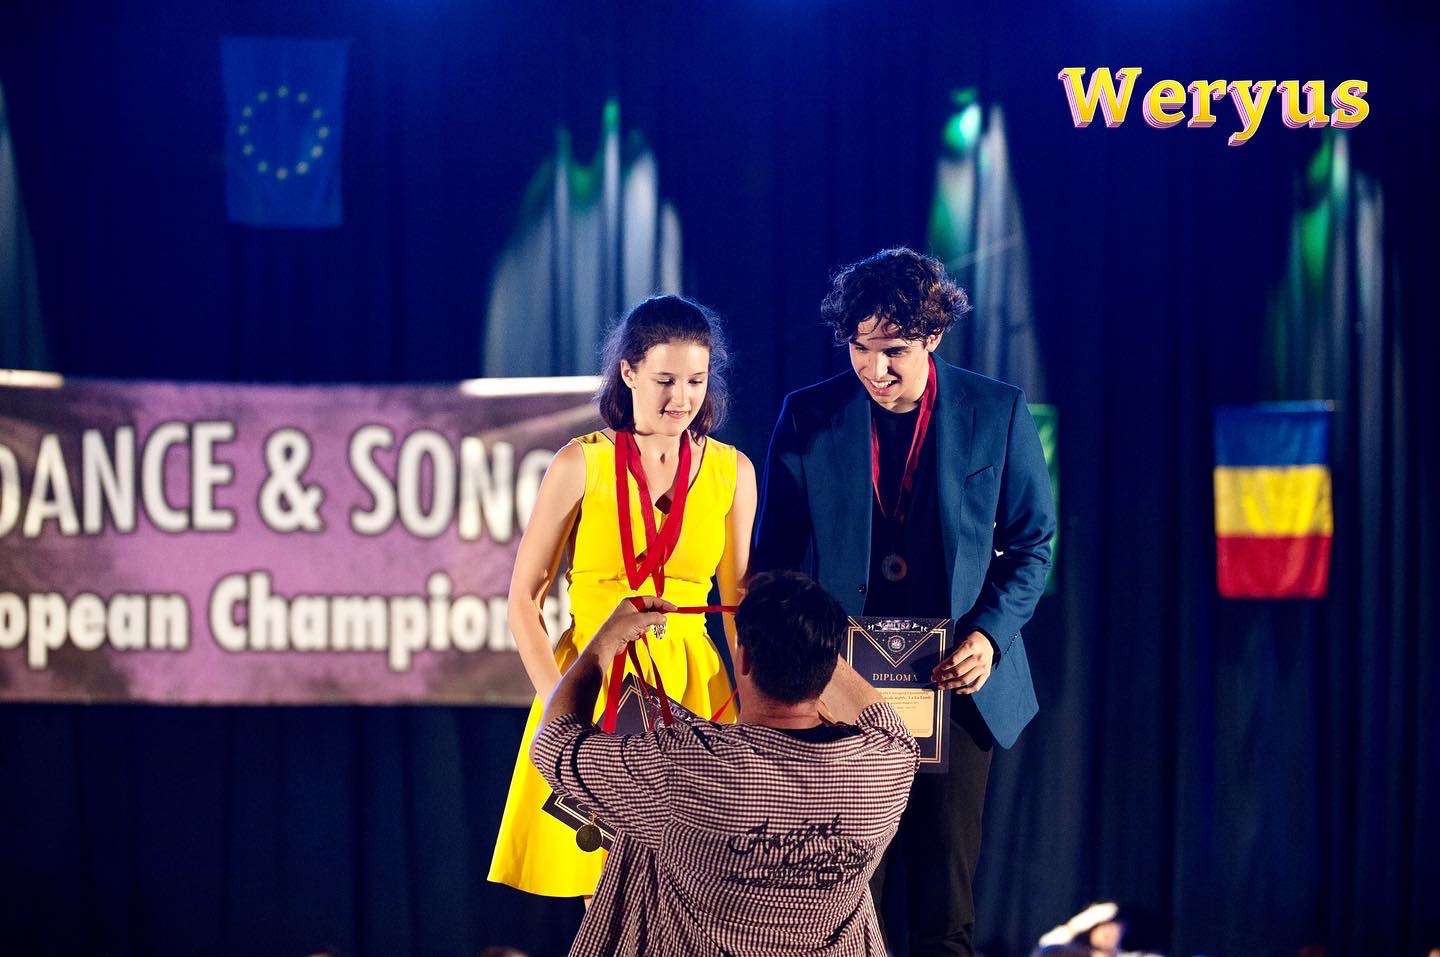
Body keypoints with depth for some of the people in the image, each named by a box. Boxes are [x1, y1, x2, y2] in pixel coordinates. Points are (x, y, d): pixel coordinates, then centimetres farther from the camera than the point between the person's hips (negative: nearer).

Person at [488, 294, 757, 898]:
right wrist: (557, 701, -12)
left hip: (693, 688, 2)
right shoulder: (581, 464, -4)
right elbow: (524, 598, -2)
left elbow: (739, 600, 12)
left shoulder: (732, 472, 4)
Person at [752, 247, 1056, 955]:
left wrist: (990, 634, -10)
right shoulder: (807, 417, 1)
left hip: (955, 685, 0)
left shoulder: (999, 413, 0)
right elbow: (773, 556, 7)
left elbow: (1031, 544, 6)